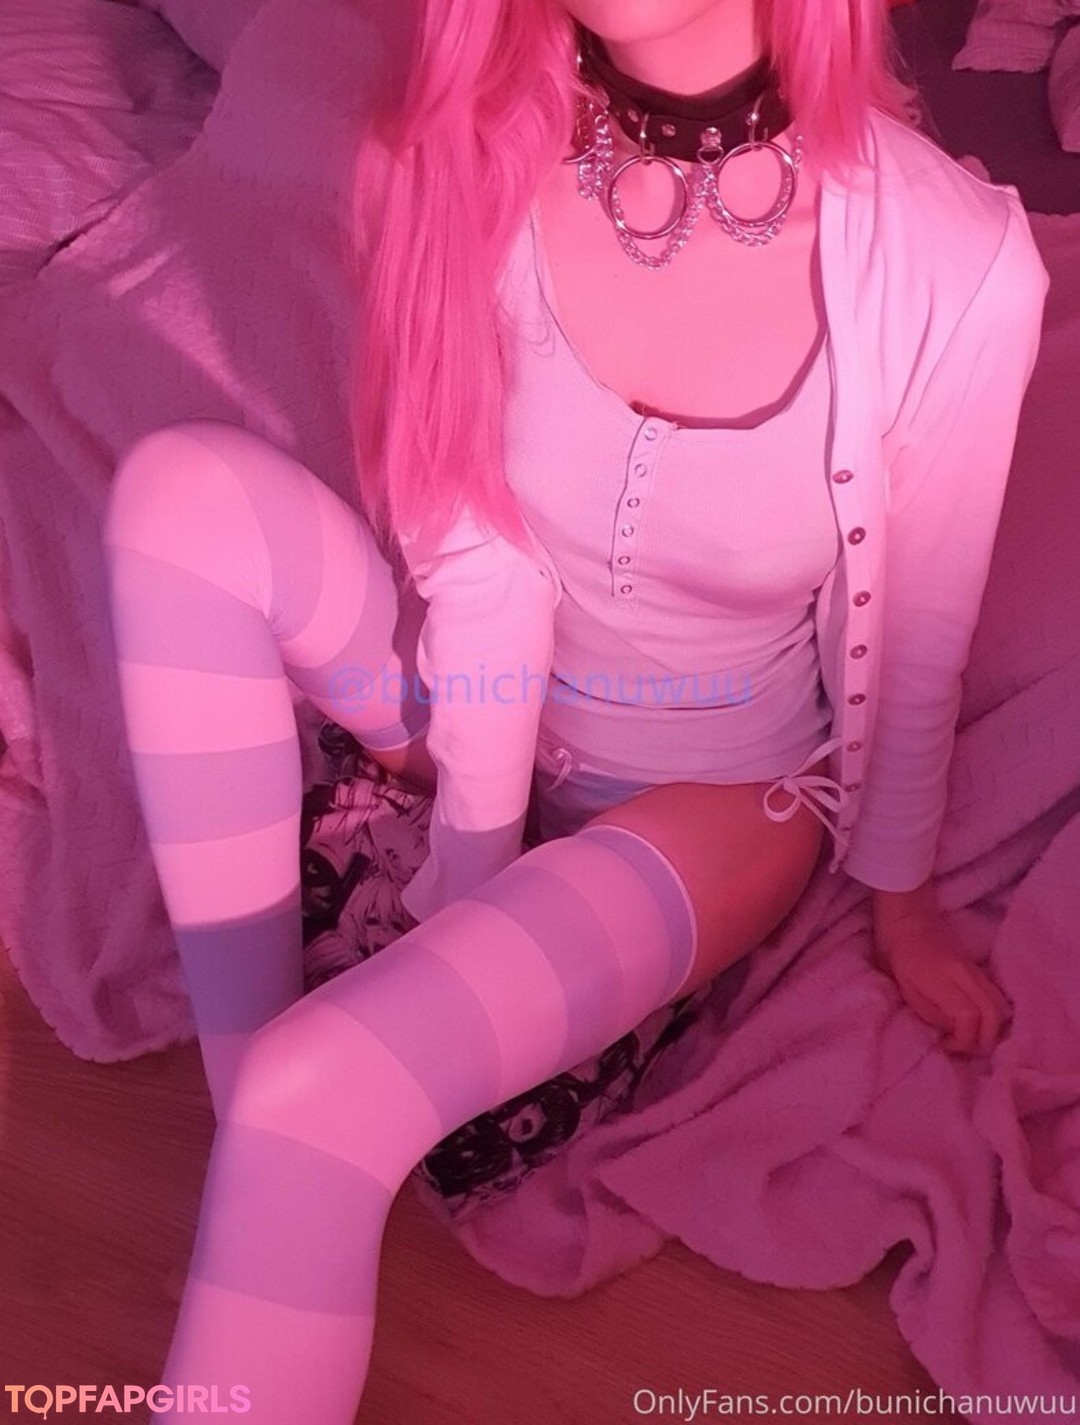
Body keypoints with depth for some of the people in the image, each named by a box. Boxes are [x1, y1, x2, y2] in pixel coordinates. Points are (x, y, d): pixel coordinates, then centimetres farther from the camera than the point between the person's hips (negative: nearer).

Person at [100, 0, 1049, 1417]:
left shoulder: (952, 262, -25)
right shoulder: (462, 152, -18)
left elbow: (916, 651, -12)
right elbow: (474, 556, -16)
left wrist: (902, 901, 4)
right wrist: (474, 863, -15)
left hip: (718, 797, -3)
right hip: (480, 700, 4)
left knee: (310, 1102, -26)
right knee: (182, 493, -23)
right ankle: (244, 1110, -15)